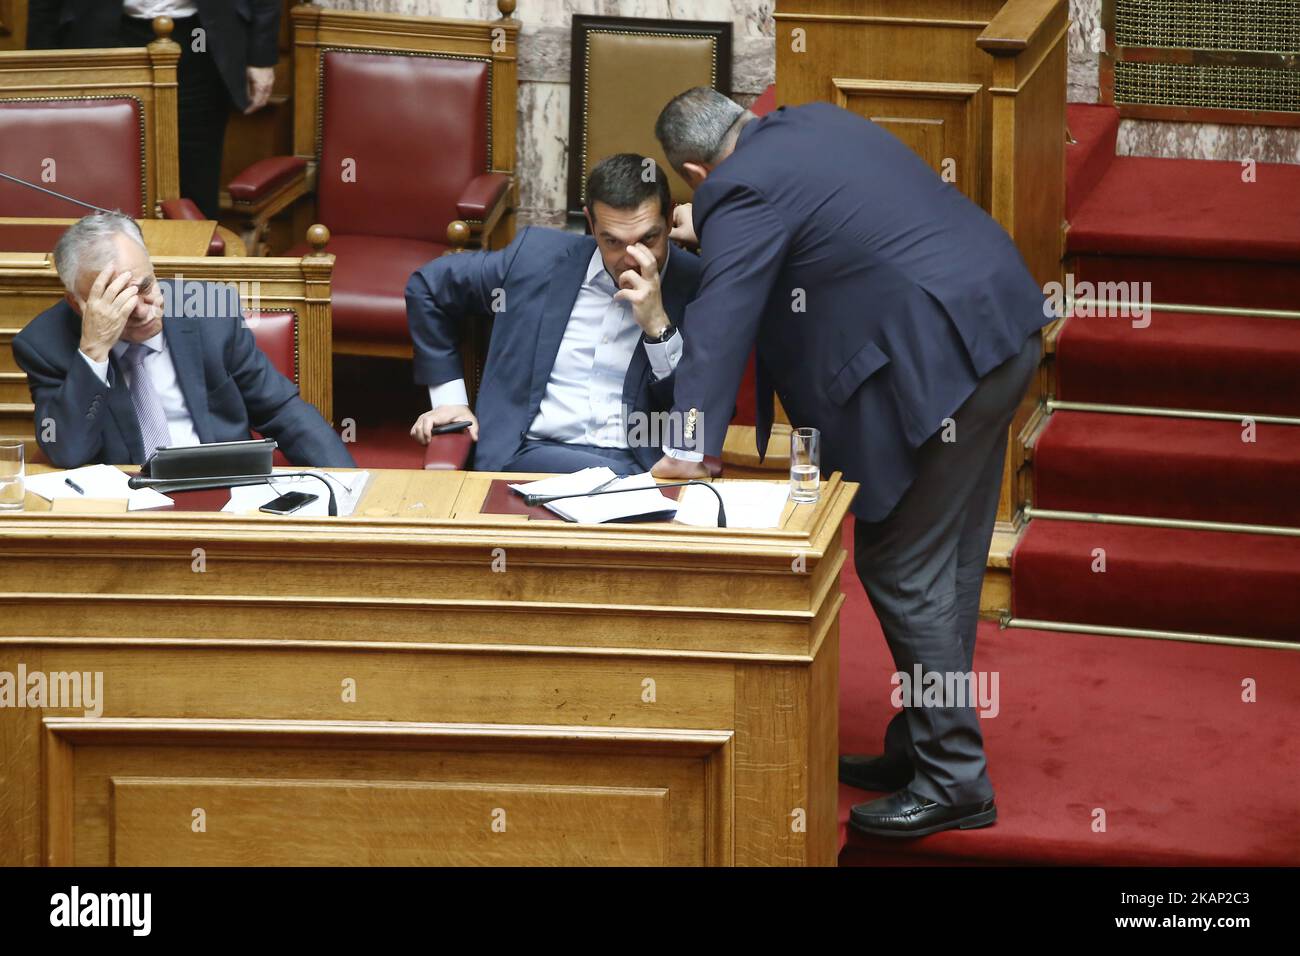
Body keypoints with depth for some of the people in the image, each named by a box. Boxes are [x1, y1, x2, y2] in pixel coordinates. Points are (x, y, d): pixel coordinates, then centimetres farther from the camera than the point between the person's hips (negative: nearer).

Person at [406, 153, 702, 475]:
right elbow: (428, 285, 20)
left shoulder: (695, 286, 1)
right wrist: (448, 397, 16)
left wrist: (658, 325, -14)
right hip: (533, 455, -1)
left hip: (642, 464, 1)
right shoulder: (539, 256, 5)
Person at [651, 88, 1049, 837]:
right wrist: (713, 230, 36)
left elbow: (721, 320, -19)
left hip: (939, 362, -10)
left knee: (901, 569, -1)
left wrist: (689, 449, -21)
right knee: (947, 563, 16)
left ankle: (954, 780, 3)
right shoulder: (816, 123, 15)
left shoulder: (741, 193, -11)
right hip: (1004, 324, 10)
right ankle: (922, 748, 26)